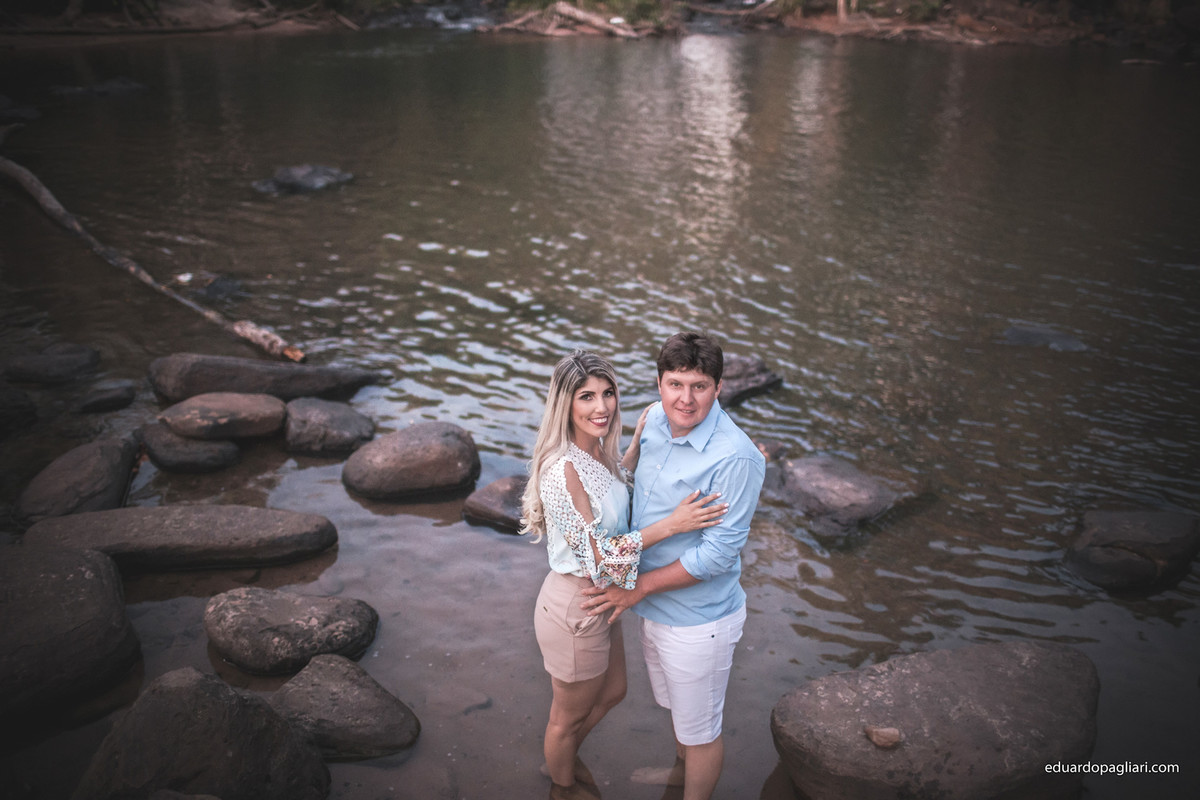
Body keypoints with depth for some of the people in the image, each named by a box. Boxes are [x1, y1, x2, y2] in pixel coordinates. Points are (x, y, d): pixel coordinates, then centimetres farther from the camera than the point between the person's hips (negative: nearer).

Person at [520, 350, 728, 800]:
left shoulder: (596, 449, -4)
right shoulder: (563, 468, -31)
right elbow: (595, 552, -27)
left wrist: (641, 439, 6)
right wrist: (671, 524, -27)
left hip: (601, 599, 9)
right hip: (574, 607, -9)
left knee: (612, 692, 30)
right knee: (570, 714, 19)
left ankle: (565, 758, 56)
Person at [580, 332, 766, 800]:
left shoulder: (735, 458, -30)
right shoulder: (653, 420, -6)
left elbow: (718, 554, -26)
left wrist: (638, 587, -20)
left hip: (698, 620, -8)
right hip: (654, 608, 8)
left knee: (699, 725, 16)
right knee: (674, 703, 32)